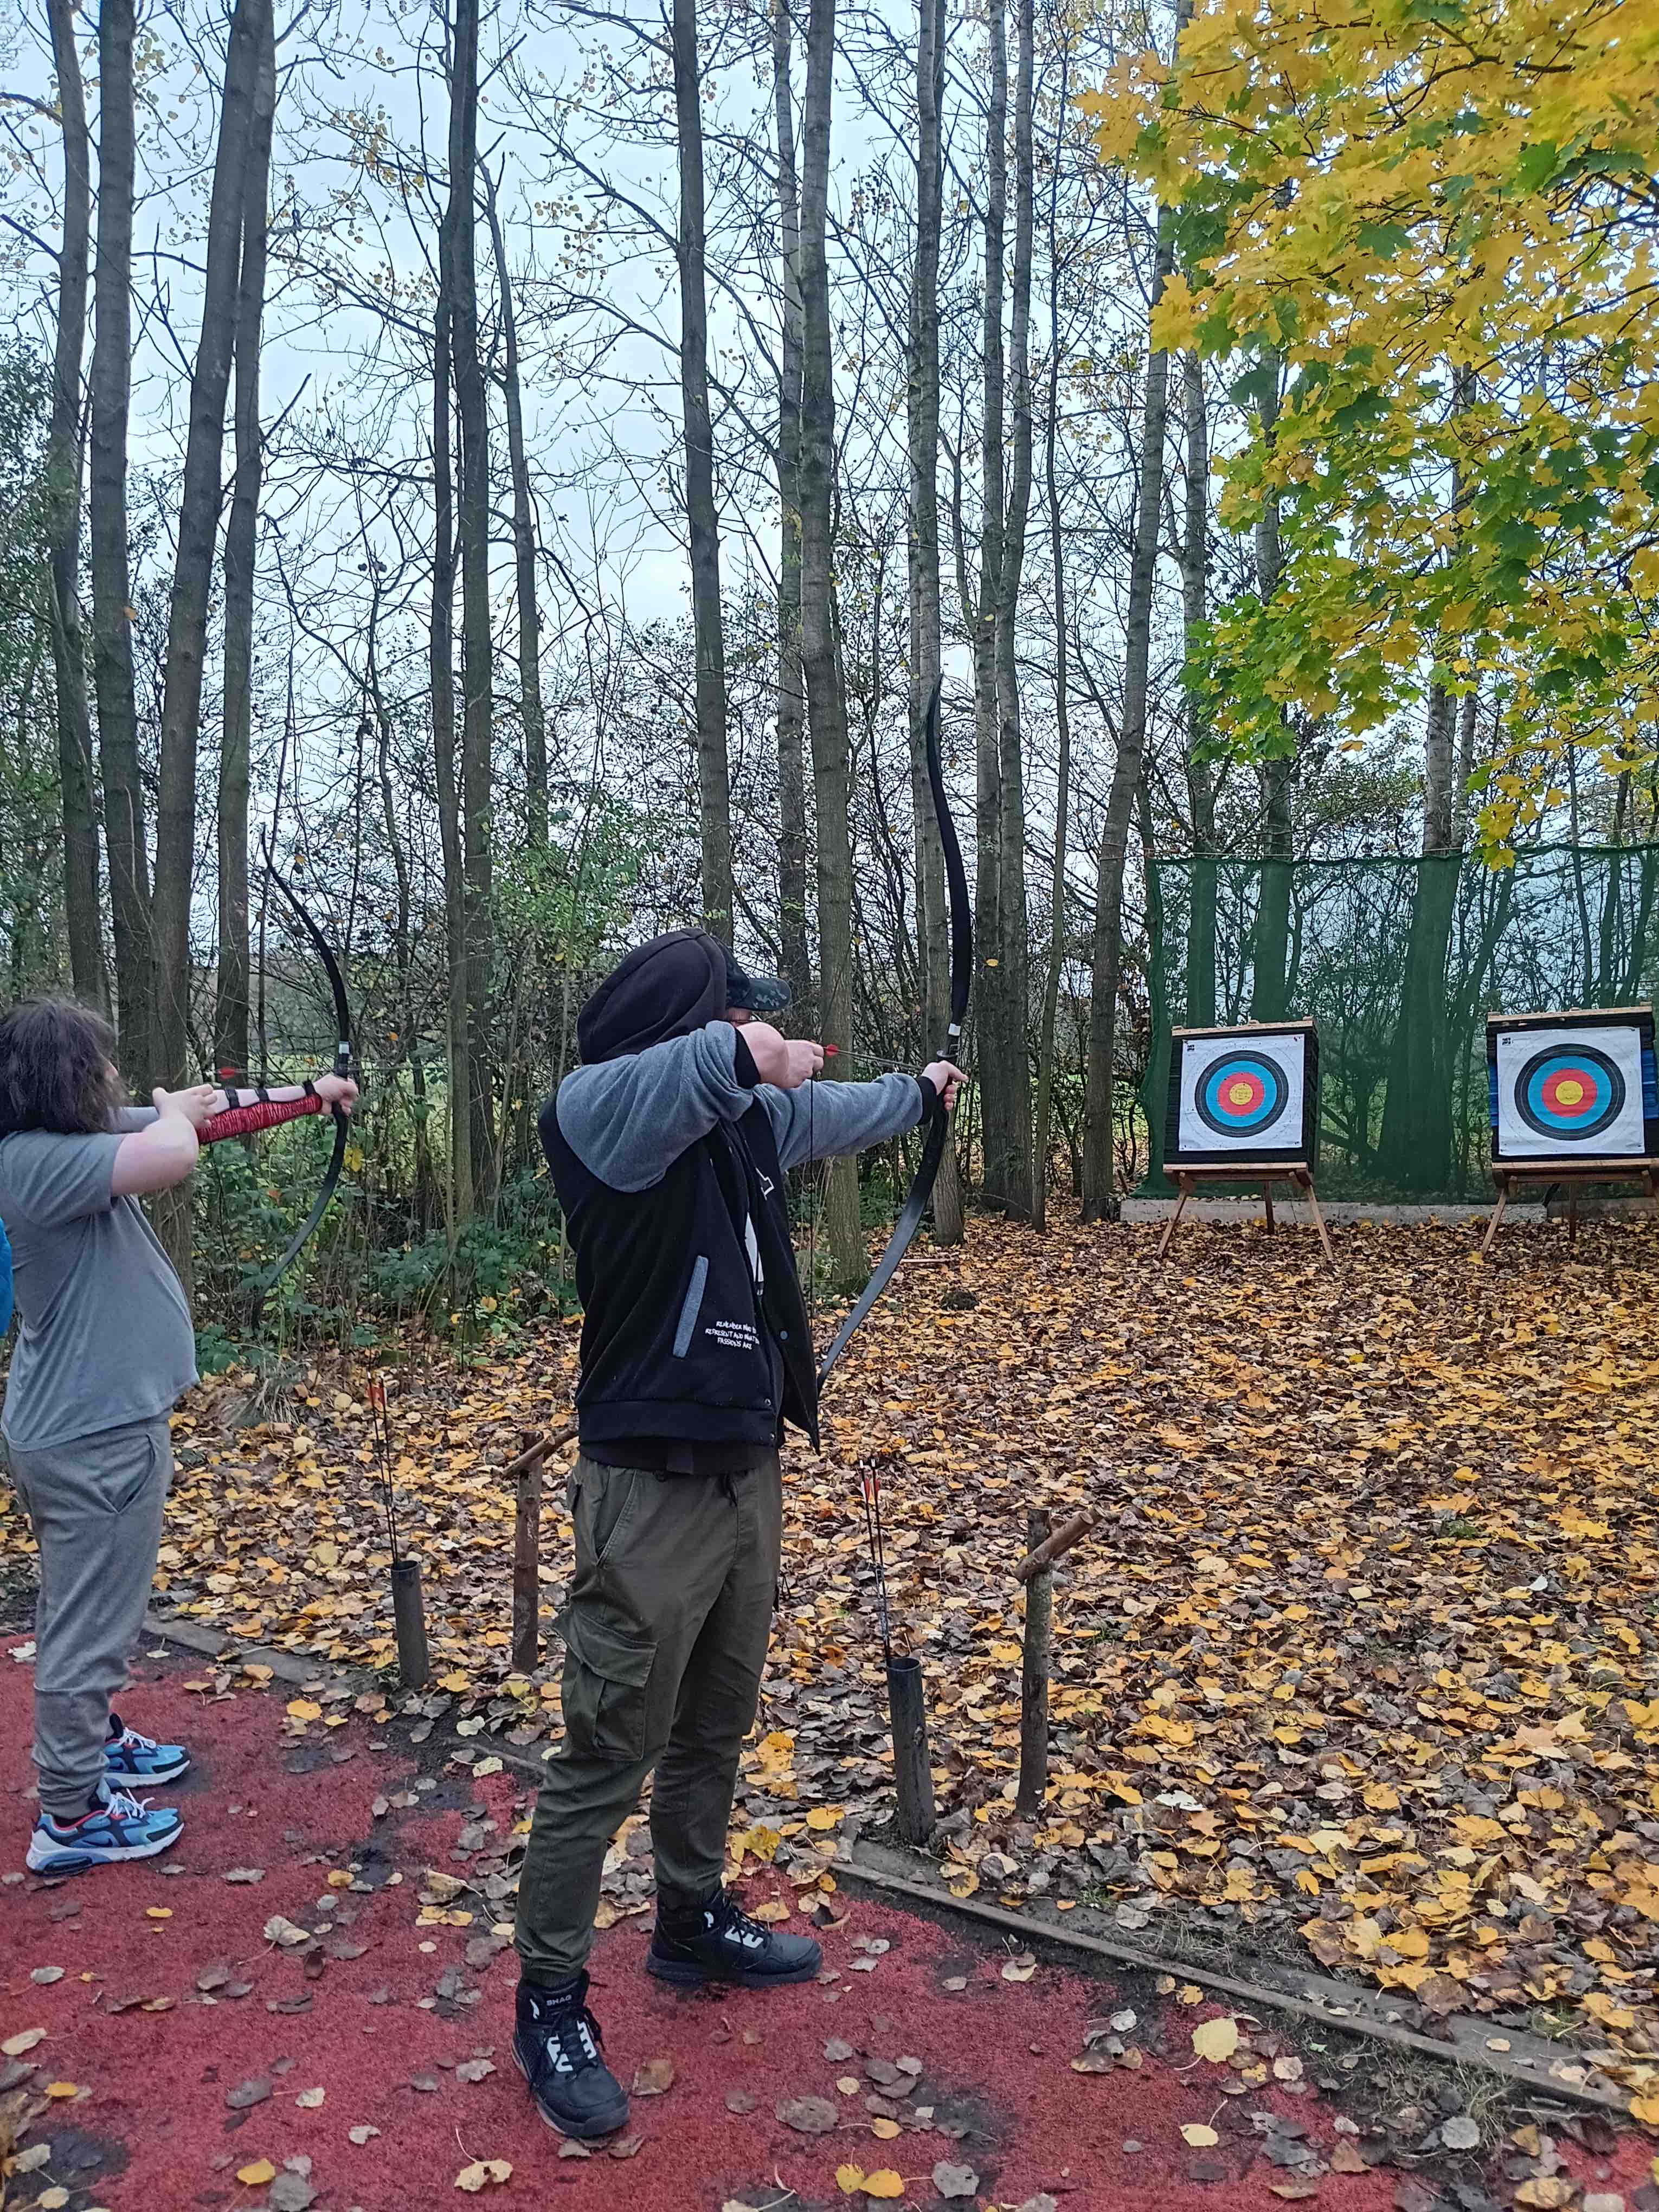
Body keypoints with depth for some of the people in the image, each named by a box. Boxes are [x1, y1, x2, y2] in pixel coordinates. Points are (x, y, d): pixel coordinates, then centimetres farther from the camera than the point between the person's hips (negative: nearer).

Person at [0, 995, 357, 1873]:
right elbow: (177, 1152, -38)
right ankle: (72, 1817, 17)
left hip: (86, 1428, 10)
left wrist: (312, 1093, 21)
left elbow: (210, 1115, 14)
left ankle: (92, 1741, 45)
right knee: (92, 1623, 3)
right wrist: (174, 1108, -13)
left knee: (85, 1611, 26)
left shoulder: (76, 1141, 5)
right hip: (93, 1439, -10)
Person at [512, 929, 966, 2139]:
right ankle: (551, 2001, 23)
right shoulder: (602, 1110, -20)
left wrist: (920, 1089, 42)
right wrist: (766, 1058, -16)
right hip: (653, 1494, -8)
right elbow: (729, 1062, -39)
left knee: (716, 1731, 23)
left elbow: (832, 1116, 26)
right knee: (606, 1763, 5)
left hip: (749, 1474, 8)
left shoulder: (747, 1121, 4)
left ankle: (691, 1923, 43)